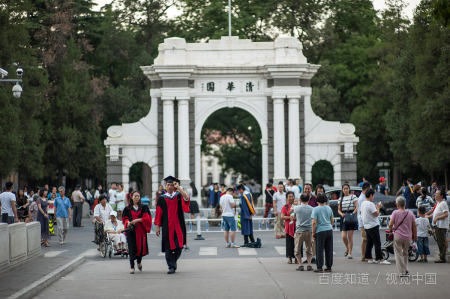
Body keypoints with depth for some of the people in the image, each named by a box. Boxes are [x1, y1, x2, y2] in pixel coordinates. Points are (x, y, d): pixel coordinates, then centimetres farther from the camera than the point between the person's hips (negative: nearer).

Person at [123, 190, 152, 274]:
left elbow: (147, 218, -2)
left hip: (141, 230, 0)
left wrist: (137, 220, -15)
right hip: (131, 231, 0)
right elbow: (125, 218, 12)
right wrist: (128, 222, -10)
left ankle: (139, 261, 31)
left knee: (141, 247, 1)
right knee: (132, 248, -5)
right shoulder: (127, 208, 8)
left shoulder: (144, 207, 5)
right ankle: (132, 267, 0)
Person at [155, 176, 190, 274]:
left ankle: (173, 261, 24)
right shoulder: (162, 198, 7)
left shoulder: (179, 196, 6)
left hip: (178, 225, 0)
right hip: (167, 226, 0)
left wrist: (178, 187, -14)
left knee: (179, 245, -1)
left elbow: (186, 198, -16)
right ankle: (171, 267, 3)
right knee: (169, 247, -2)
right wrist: (157, 226, 2)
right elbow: (159, 213, 7)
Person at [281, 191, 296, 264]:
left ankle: (297, 258, 8)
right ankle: (290, 258, 9)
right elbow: (282, 217, -5)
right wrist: (290, 217, -16)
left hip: (296, 227, 1)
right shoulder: (285, 207, 3)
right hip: (289, 227, -1)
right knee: (290, 243, 0)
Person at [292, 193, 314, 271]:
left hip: (299, 230, -2)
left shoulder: (296, 208, -1)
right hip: (309, 230, 2)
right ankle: (309, 265, 2)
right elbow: (314, 221, 12)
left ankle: (300, 266, 1)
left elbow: (294, 218, 16)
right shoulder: (312, 209, 4)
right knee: (309, 250, 13)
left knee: (297, 250, 9)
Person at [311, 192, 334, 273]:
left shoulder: (316, 209, -8)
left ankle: (319, 268, 0)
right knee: (329, 250, 9)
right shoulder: (329, 208, 7)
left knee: (319, 250, 0)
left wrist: (313, 232, -4)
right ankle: (329, 267, 15)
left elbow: (314, 222, -12)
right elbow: (332, 221, 14)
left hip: (320, 231, -5)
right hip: (329, 230, 5)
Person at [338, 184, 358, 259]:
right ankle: (347, 248, 23)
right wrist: (341, 214, -8)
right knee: (344, 236, -5)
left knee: (350, 236, -4)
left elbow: (356, 208, -4)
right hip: (344, 218, 3)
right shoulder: (341, 198, 13)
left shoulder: (353, 197, 1)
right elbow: (339, 209, 14)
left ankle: (350, 253, 3)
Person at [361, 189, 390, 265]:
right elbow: (376, 214, -21)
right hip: (373, 226, -9)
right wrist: (378, 207, -3)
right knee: (377, 243, -7)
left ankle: (369, 258, 15)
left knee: (369, 242, 13)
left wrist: (375, 207, 16)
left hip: (366, 226, 9)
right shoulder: (370, 204, -20)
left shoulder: (363, 203, 9)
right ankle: (380, 259, -7)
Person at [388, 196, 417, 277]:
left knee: (398, 254, 1)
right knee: (405, 254, 20)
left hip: (398, 236, -4)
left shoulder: (395, 213, -7)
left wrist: (391, 230, 10)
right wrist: (415, 236, 15)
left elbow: (390, 224, -11)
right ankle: (406, 271, 16)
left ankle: (402, 272, -4)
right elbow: (414, 226, 4)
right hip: (408, 237, 4)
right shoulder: (410, 213, 3)